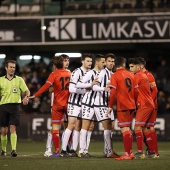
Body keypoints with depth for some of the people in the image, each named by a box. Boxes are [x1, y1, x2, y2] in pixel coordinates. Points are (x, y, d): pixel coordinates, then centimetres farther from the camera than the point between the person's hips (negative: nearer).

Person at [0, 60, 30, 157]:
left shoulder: (19, 79, 7)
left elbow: (27, 91, 0)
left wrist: (26, 97, -19)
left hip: (15, 106, -2)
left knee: (13, 128, -12)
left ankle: (14, 150, -18)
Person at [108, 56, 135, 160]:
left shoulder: (115, 76, -6)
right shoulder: (131, 75, 11)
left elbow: (113, 92, -12)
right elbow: (135, 90, 14)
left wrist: (110, 106, -5)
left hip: (122, 106, -6)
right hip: (132, 105, 6)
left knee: (124, 129, -7)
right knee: (128, 129, 15)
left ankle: (127, 154, -10)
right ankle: (130, 152, 19)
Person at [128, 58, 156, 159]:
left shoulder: (137, 76, -9)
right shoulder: (144, 75, 19)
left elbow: (134, 92, -9)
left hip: (144, 105, -9)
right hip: (150, 104, 9)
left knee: (138, 127, -11)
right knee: (146, 129, 11)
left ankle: (140, 152, -19)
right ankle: (152, 152, 10)